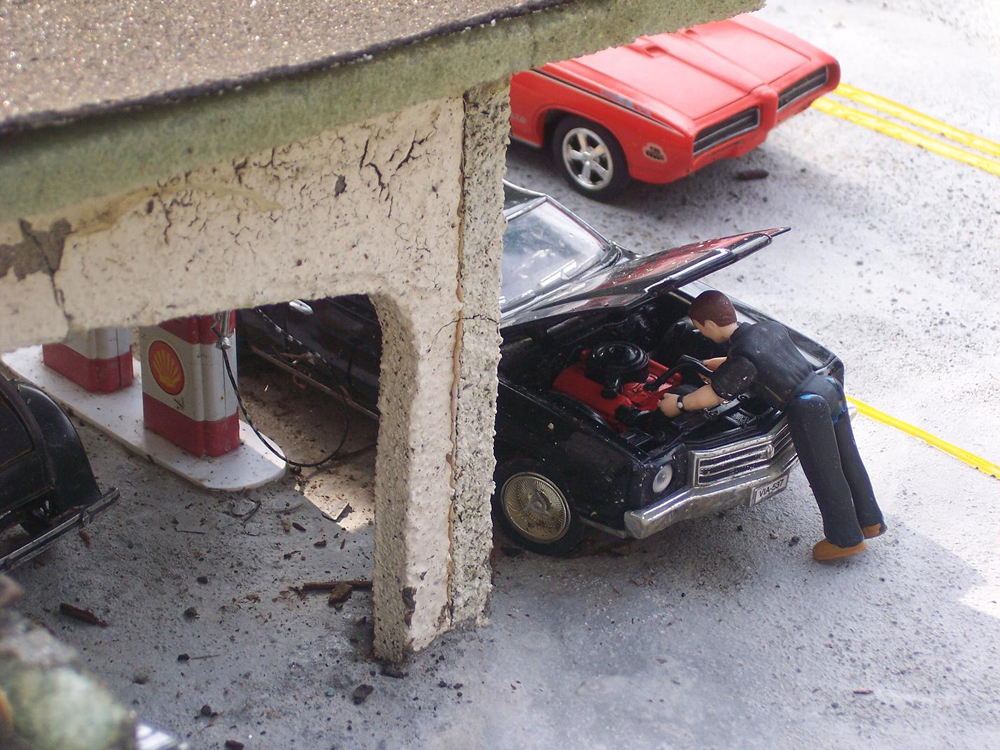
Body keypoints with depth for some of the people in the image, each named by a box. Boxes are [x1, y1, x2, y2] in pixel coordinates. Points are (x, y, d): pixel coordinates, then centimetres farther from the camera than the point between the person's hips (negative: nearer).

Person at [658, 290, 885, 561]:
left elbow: (715, 394, -10)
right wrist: (707, 364, 33)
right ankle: (871, 521, 36)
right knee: (848, 461, 21)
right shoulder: (772, 327, 10)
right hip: (830, 389, 9)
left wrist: (679, 403, 5)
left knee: (824, 476, 6)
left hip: (808, 408, -9)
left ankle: (846, 539, 18)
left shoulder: (743, 355, -15)